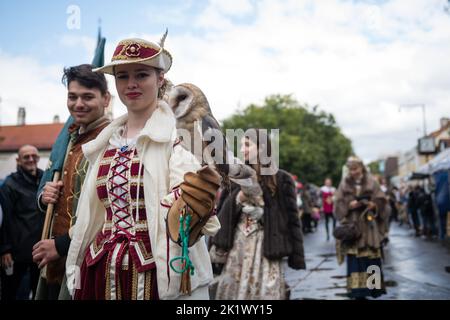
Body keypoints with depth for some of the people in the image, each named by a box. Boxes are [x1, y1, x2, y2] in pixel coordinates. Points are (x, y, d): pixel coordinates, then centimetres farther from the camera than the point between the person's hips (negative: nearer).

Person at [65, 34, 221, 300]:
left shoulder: (179, 135, -10)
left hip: (158, 273, -5)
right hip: (101, 273, 5)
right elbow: (94, 215, 15)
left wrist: (193, 206, -42)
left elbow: (177, 211, -23)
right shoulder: (107, 142, 7)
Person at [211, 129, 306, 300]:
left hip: (265, 247, -4)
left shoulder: (281, 179, -5)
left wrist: (295, 257, -5)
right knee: (233, 289, 8)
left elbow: (291, 217, -4)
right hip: (238, 246, 4)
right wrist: (238, 199, -12)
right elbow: (224, 214, 7)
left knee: (264, 292, -1)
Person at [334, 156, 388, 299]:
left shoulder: (371, 182, 6)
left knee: (371, 258, -1)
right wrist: (349, 205, -14)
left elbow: (381, 200, 5)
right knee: (355, 259, -5)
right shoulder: (344, 184, 7)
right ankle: (358, 291, -1)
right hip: (352, 225, 0)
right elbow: (339, 204, 4)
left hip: (369, 225, 0)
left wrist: (373, 205, -14)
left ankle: (372, 287, 13)